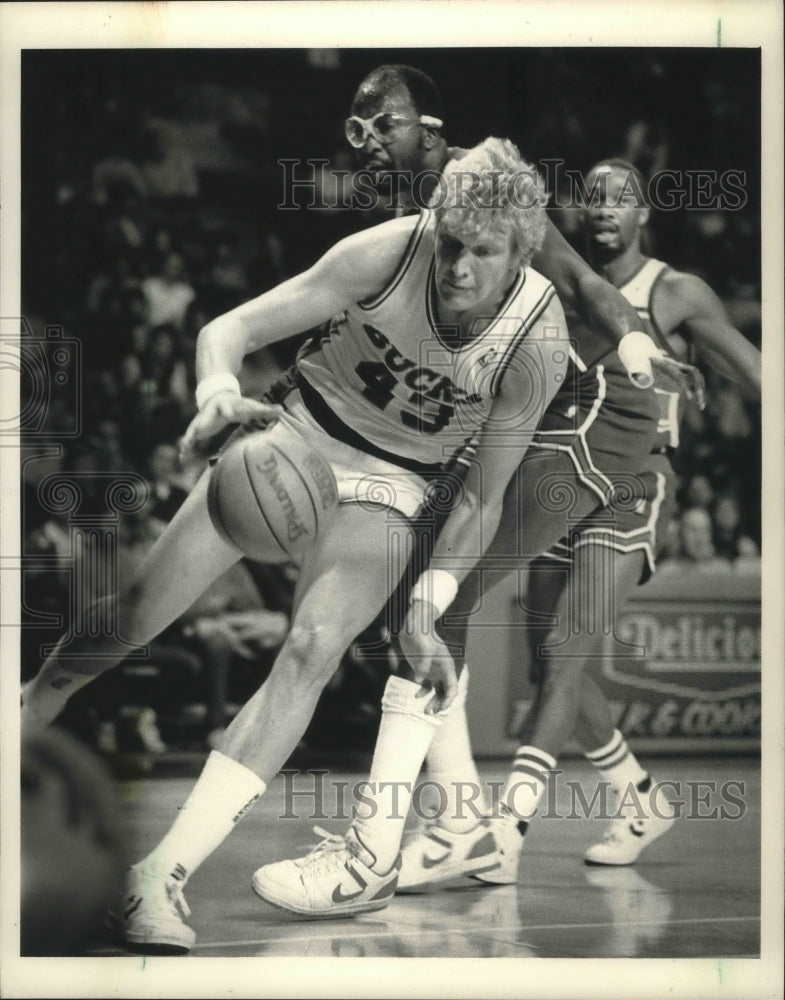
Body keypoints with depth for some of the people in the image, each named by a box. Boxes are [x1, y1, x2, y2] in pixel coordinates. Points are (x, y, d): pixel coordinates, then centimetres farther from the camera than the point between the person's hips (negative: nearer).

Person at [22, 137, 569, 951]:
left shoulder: (538, 342, -19)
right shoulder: (389, 253, -22)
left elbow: (482, 499, -8)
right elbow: (228, 328, -17)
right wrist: (219, 388, -39)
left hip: (388, 485, -1)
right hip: (297, 430, 1)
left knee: (312, 649, -24)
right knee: (132, 614, -8)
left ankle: (163, 876, -24)